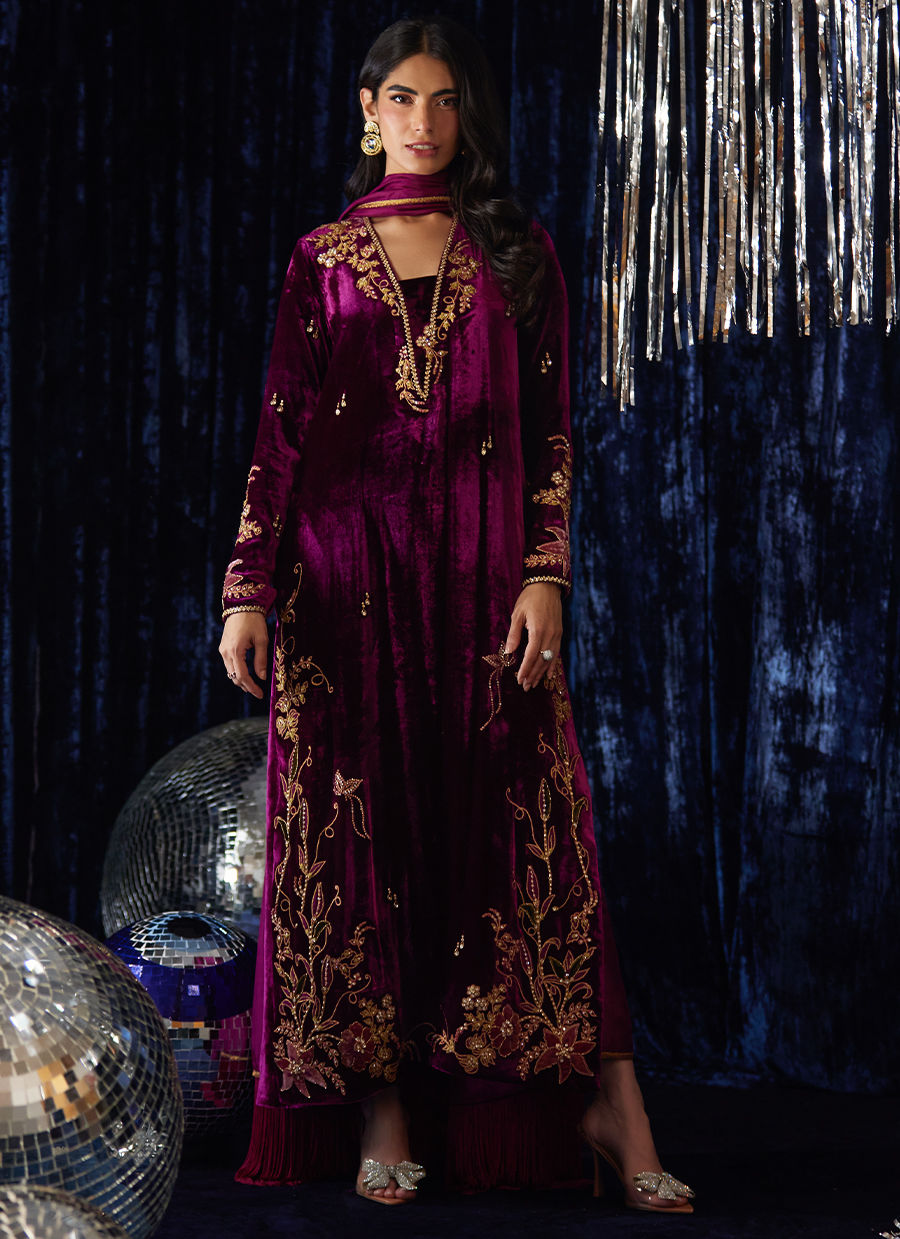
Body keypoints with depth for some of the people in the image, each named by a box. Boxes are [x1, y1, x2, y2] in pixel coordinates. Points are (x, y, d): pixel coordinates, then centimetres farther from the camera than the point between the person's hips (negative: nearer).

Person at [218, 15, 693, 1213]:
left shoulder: (517, 253, 9)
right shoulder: (324, 258, 10)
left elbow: (552, 429, 5)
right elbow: (282, 429, 6)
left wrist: (545, 576, -6)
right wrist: (250, 588, -2)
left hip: (482, 572, 0)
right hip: (348, 573, 1)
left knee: (518, 824, -4)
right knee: (358, 830, 0)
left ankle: (610, 1101, -2)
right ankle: (382, 1113, 6)